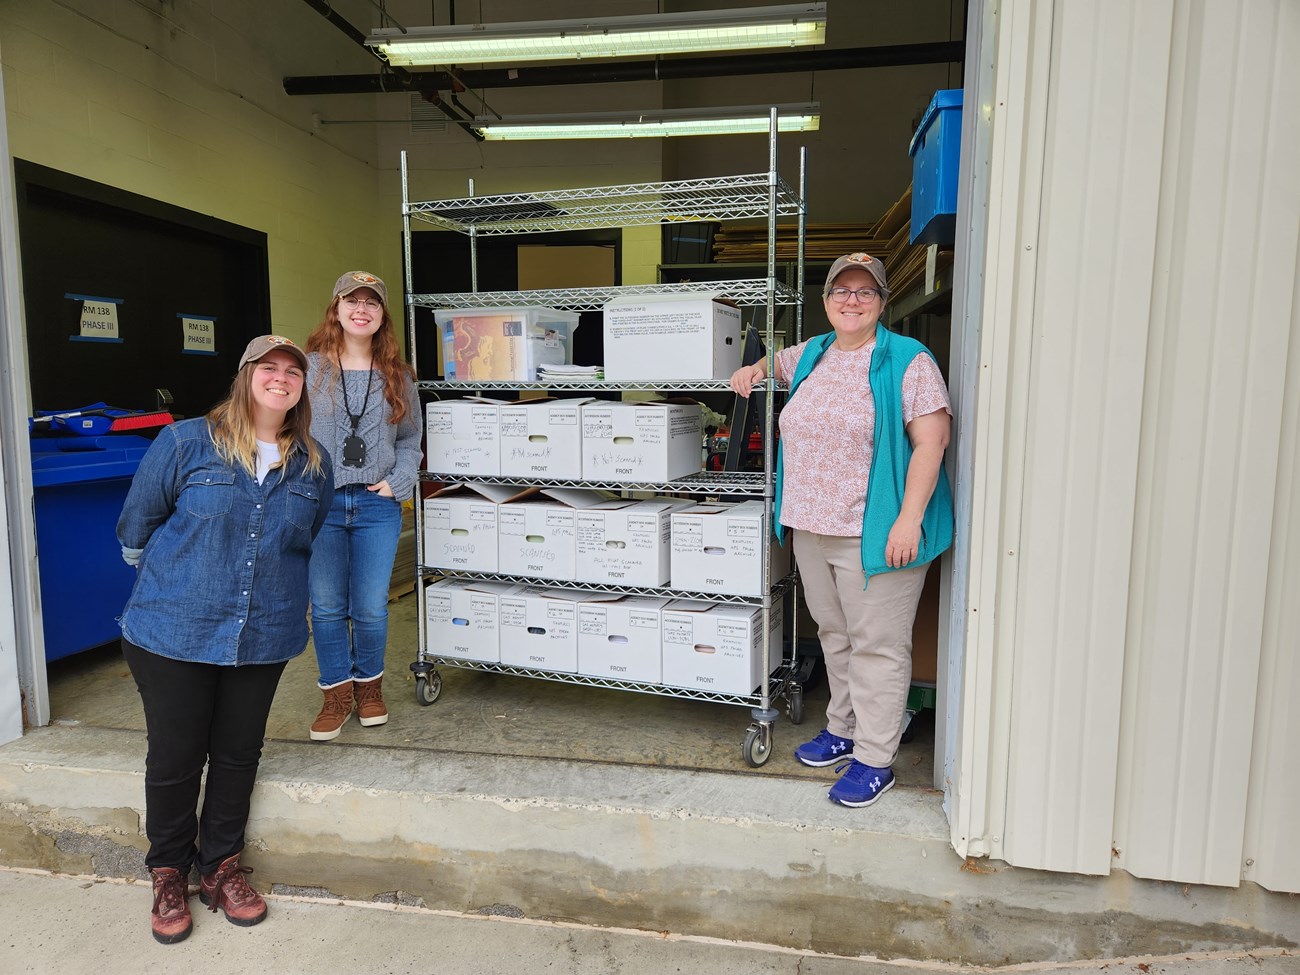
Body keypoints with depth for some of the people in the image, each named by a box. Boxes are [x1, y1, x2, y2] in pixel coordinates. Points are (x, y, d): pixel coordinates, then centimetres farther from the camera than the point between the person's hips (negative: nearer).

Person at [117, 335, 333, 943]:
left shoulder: (314, 465, 3)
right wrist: (175, 579, 13)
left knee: (238, 755, 14)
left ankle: (221, 867, 35)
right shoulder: (186, 443, -8)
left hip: (265, 637, 3)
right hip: (174, 635, -2)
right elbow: (135, 527, 3)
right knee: (174, 759, 11)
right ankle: (168, 874, 35)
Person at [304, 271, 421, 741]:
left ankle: (368, 686, 30)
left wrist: (398, 482, -3)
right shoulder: (309, 368, -1)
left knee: (371, 608, 7)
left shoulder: (398, 376, 7)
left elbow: (410, 440, 12)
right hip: (320, 504, -1)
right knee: (327, 606, 8)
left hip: (378, 507, 1)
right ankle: (336, 694, 26)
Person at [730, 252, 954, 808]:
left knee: (876, 645, 2)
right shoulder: (810, 355, 12)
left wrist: (909, 519, -21)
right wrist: (757, 367, 12)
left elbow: (931, 440, -14)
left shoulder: (908, 361, -8)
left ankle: (874, 759, 15)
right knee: (834, 635, 18)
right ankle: (842, 730, 36)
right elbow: (779, 360, 35)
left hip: (875, 533, -7)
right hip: (811, 527, 7)